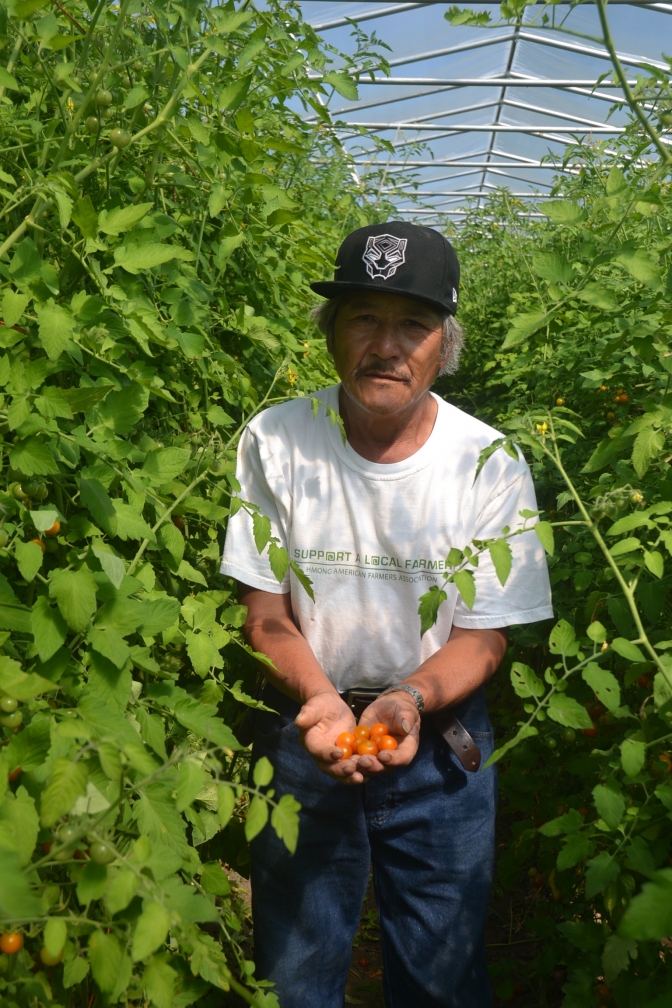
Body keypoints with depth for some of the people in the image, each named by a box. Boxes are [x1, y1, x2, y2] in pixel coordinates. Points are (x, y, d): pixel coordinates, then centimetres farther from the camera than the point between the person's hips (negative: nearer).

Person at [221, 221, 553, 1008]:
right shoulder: (274, 441, -12)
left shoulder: (490, 464, -13)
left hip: (441, 739, 0)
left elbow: (482, 636, -8)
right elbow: (265, 612, -8)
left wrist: (411, 700, -28)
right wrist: (320, 700, -27)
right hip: (306, 728, 0)